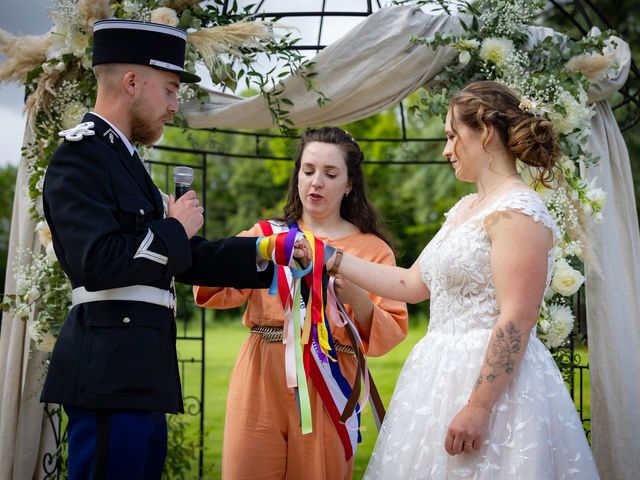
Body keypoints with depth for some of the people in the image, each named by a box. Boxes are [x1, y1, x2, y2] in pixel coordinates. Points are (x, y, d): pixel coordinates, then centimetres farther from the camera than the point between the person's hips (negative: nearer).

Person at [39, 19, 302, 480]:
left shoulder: (122, 158, 18)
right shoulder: (80, 156, -11)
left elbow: (185, 260, 20)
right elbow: (98, 264, -25)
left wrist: (266, 251, 14)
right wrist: (174, 229, -11)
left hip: (139, 375, 10)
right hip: (109, 376, -10)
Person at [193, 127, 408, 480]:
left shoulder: (373, 249, 5)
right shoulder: (267, 234, 10)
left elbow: (391, 333, -4)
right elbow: (223, 291, -5)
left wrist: (356, 298, -21)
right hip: (261, 381, 1)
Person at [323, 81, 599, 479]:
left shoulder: (517, 209, -14)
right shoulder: (466, 209, 14)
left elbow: (517, 320, -21)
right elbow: (411, 284, 16)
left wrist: (478, 408, -24)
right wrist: (332, 258, 15)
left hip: (492, 379, -9)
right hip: (445, 375, 9)